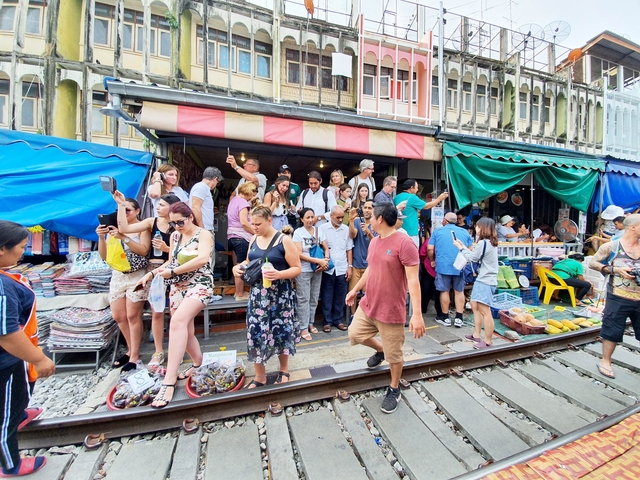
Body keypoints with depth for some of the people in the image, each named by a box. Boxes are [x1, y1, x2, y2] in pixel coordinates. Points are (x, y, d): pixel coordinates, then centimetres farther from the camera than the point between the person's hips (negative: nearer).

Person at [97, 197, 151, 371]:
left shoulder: (143, 227, -4)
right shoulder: (114, 227, 8)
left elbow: (144, 250, -17)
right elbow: (105, 256, 5)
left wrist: (123, 238, -26)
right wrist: (101, 237, -10)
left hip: (136, 276, -6)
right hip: (117, 276, 6)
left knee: (132, 316, -1)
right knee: (118, 316, 12)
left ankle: (134, 356, 12)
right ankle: (131, 350, 30)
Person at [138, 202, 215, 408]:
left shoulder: (204, 234, -8)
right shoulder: (174, 236, 12)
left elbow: (203, 258, -25)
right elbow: (171, 261, 18)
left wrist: (172, 272, -20)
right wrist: (152, 273, 3)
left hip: (199, 286, -7)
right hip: (177, 288, 7)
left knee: (178, 322, -28)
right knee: (185, 331, 12)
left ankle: (169, 381, -24)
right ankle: (198, 363, 35)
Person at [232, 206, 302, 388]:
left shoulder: (284, 240, -11)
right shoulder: (254, 240, 6)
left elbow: (297, 268, -12)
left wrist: (279, 274, -29)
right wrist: (238, 266, -2)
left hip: (280, 295, -4)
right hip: (257, 294, 5)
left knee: (280, 332, 8)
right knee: (256, 332, 6)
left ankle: (284, 370, 34)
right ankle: (260, 377, 26)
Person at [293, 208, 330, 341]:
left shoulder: (318, 230, 5)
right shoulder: (298, 232, -8)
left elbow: (326, 248, 6)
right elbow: (299, 254, -15)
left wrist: (326, 260, -15)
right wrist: (318, 260, -19)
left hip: (317, 270, 5)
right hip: (303, 271, -4)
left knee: (314, 298, 13)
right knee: (304, 299, 2)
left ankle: (310, 323, 29)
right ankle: (303, 328, 14)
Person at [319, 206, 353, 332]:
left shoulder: (346, 229, 7)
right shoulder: (323, 228, -2)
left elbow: (349, 249, 11)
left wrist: (350, 266, 6)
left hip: (342, 269, 3)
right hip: (327, 269, -2)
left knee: (340, 297, 11)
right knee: (327, 297, 7)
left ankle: (338, 320, 26)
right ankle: (327, 321, 20)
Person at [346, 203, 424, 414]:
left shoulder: (404, 243, -20)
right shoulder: (374, 242, 5)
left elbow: (413, 280, -23)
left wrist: (417, 313, -26)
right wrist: (355, 289, 22)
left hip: (392, 310, -7)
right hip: (368, 304, 7)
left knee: (394, 355, 10)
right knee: (355, 334, 18)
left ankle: (394, 390, 38)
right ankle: (380, 350, 46)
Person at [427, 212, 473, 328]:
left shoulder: (437, 231, 3)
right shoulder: (465, 232, 11)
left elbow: (430, 249, -3)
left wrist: (432, 261, 12)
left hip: (443, 266, -2)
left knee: (444, 291, 6)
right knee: (459, 291, 11)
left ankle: (445, 318, 16)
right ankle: (459, 318, 14)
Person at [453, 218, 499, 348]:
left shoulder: (483, 243, -18)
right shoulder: (491, 242, 13)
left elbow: (472, 258, -9)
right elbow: (476, 256, 13)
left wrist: (461, 248, 3)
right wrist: (464, 247, 13)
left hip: (485, 282, -11)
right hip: (482, 280, 11)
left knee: (485, 311, -5)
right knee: (475, 305, 19)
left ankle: (488, 341, 5)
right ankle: (477, 335, 28)